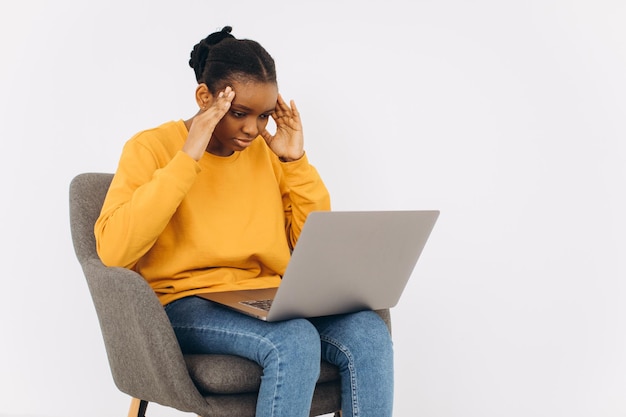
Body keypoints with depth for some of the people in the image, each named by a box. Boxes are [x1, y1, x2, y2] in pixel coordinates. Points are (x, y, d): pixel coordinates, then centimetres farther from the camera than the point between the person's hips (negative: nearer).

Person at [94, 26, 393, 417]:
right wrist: (187, 159, -18)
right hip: (188, 305, -4)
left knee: (368, 333, -25)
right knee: (294, 341, -34)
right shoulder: (152, 147, -2)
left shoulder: (267, 152, 11)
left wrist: (296, 162, 1)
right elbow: (113, 251, -18)